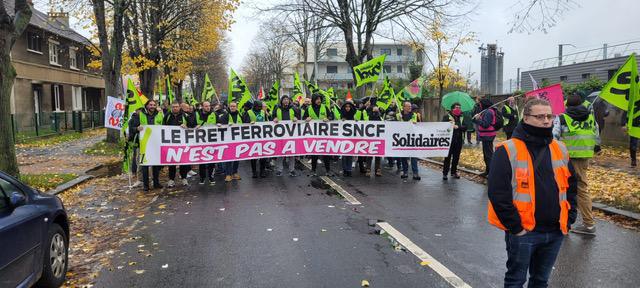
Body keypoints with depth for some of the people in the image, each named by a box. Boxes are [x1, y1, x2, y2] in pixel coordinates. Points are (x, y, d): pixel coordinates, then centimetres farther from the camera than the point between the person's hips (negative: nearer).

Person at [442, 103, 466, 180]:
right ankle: (445, 173, 3)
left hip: (459, 141, 4)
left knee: (456, 157, 10)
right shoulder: (447, 116, 0)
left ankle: (454, 172, 22)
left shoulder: (462, 117, 11)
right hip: (450, 140, -4)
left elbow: (465, 127, 1)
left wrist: (458, 127, -15)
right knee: (448, 157, -2)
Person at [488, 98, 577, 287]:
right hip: (523, 233, -5)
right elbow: (498, 193, -17)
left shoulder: (560, 149, 8)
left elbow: (571, 186, 16)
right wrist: (515, 227, -16)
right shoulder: (508, 150, -13)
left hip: (555, 232, 6)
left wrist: (568, 220, 7)